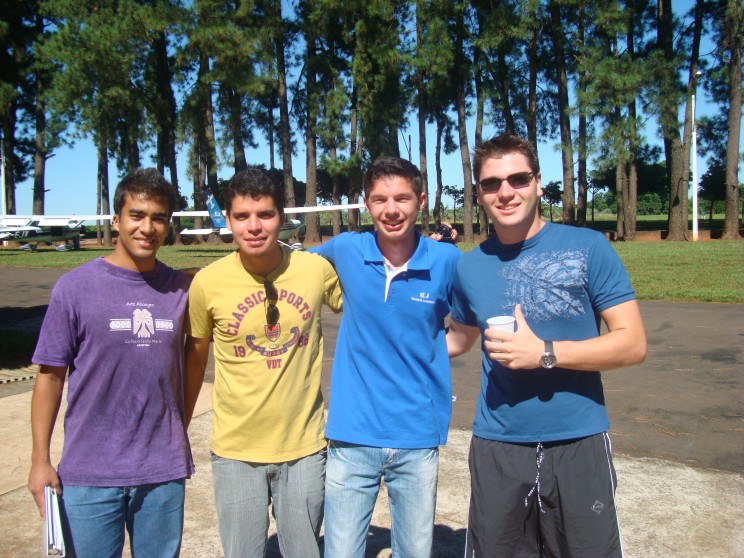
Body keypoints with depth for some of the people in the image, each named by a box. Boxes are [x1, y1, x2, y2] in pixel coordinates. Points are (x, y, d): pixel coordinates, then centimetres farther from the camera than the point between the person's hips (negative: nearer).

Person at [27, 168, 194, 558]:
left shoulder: (180, 288, 0)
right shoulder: (74, 287, -5)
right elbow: (50, 376, -2)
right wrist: (40, 460, -3)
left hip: (164, 471, 2)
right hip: (90, 474, -2)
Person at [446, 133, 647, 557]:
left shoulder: (588, 248, -6)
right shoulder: (469, 267, 3)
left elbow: (633, 344, -9)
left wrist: (544, 353, -19)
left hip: (578, 446, -2)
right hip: (497, 449, 3)